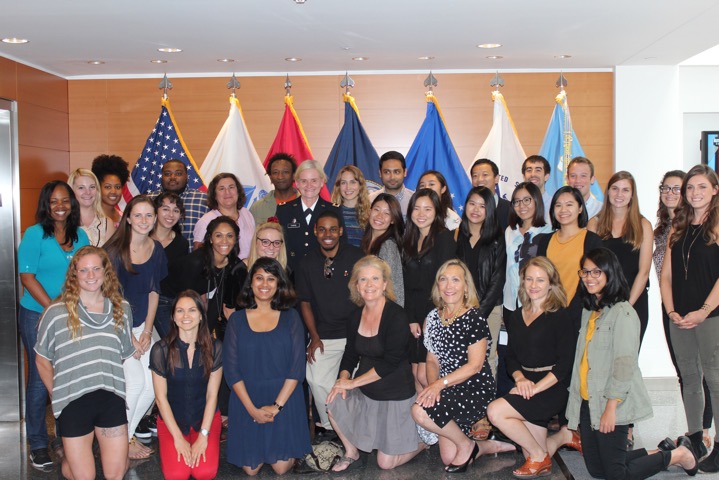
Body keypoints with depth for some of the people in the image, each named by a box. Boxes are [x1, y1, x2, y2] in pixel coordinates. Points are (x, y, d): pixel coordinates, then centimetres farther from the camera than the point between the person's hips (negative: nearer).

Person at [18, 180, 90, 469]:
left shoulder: (80, 235, 7)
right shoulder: (35, 234, -7)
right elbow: (27, 276, -11)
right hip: (38, 316, -4)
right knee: (41, 379, 3)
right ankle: (38, 444, 17)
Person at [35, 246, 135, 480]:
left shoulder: (121, 309, 4)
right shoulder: (56, 312, -6)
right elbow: (42, 359, 5)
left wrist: (107, 379, 8)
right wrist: (59, 393, 6)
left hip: (111, 398, 3)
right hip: (73, 402, -2)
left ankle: (105, 447, 39)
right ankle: (68, 455, 40)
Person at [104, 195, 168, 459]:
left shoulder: (157, 249, 2)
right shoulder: (115, 249, -16)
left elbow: (153, 292, 7)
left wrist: (147, 331, -1)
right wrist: (128, 337, -14)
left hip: (142, 323, 6)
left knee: (153, 383, -5)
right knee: (135, 380, -16)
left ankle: (128, 434, 16)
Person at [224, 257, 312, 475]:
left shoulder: (290, 317, 1)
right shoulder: (237, 319, 1)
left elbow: (297, 367, -4)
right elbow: (231, 369, -3)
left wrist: (276, 406, -13)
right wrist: (252, 408, -12)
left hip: (284, 399, 0)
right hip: (247, 400, 1)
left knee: (281, 467, -4)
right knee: (251, 469, 2)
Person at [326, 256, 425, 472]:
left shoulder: (396, 316, -20)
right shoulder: (356, 316, 1)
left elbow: (391, 362, -24)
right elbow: (350, 355, 7)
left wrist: (353, 382, -20)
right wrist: (343, 379, -12)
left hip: (395, 395, -6)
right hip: (365, 392, 6)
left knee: (385, 462, -2)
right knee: (334, 403, -20)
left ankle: (423, 439, 26)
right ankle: (351, 453, 6)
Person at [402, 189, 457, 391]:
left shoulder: (444, 237, -5)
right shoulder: (409, 241, 14)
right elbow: (408, 284, 9)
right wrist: (411, 319, -1)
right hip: (416, 315, 6)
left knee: (424, 376, -10)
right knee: (415, 376, 6)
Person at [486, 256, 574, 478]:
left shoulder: (560, 316, -7)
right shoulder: (516, 317, 12)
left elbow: (566, 363, -13)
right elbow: (510, 356, 12)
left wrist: (536, 387, -20)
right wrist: (519, 378, -9)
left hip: (552, 388, -6)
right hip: (526, 386, 6)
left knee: (495, 411, -22)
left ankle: (540, 456, -3)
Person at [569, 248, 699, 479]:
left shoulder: (622, 312, -14)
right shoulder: (588, 311, 12)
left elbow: (624, 364, -18)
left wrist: (611, 408, -20)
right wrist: (576, 399, 9)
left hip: (612, 405, -8)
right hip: (588, 403, 8)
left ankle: (679, 455, 18)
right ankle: (659, 452, 29)